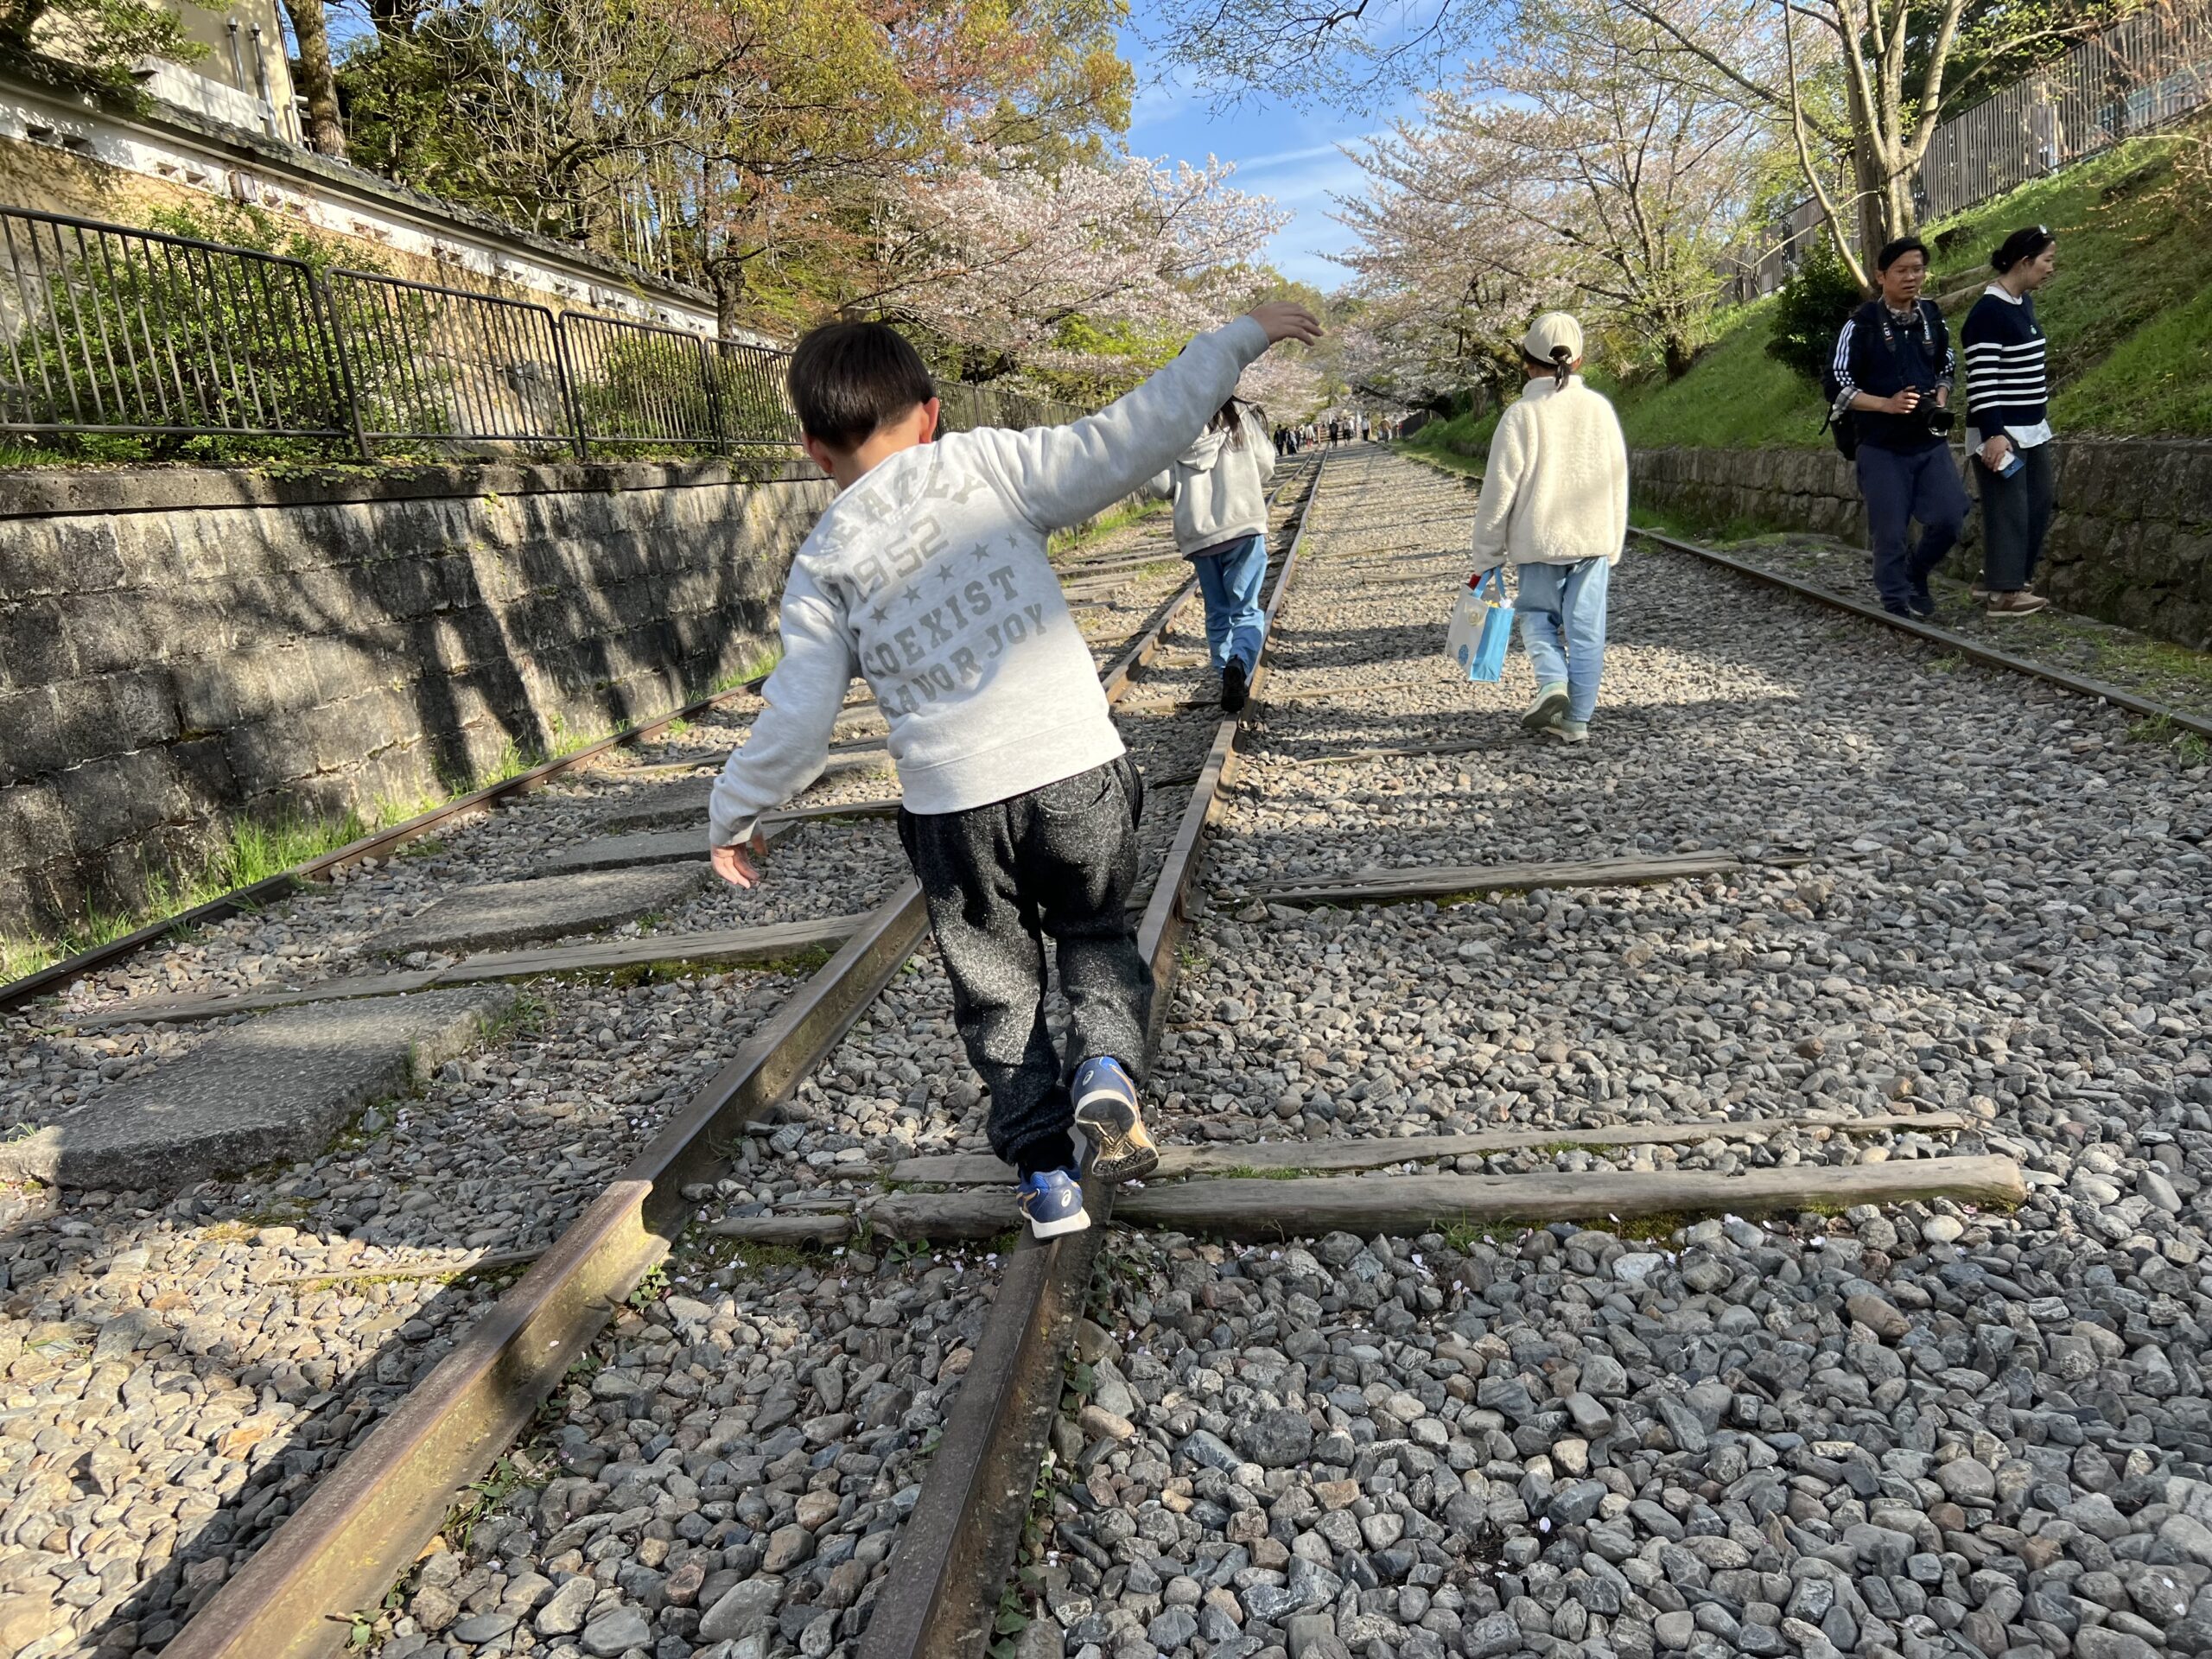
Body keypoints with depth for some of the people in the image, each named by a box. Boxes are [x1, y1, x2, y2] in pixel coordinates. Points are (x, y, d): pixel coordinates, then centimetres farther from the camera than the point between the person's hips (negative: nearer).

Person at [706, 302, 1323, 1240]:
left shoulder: (823, 564, 3)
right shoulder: (985, 465, -2)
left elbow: (797, 718, 2)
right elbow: (1127, 441, -8)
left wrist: (731, 815, 17)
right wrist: (1239, 339, 1)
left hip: (953, 805, 1)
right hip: (1076, 771, 0)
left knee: (996, 989, 20)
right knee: (1097, 935, 24)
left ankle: (1045, 1172, 21)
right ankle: (1105, 1067, -1)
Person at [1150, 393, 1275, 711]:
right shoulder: (1239, 414, 0)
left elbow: (1160, 485, -3)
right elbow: (1265, 466, 1)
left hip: (1197, 533, 2)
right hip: (1245, 526, -2)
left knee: (1217, 612, 15)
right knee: (1246, 609, -2)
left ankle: (1227, 673, 13)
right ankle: (1240, 663, -27)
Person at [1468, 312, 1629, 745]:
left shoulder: (1521, 416, -10)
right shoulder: (1600, 408, 1)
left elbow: (1499, 493, -10)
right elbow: (1618, 482, 8)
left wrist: (1487, 557, 0)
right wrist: (1612, 548, 18)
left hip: (1538, 542, -3)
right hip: (1594, 540, 3)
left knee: (1537, 615, 17)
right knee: (1586, 629, 8)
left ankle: (1552, 682, -6)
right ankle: (1576, 720, 12)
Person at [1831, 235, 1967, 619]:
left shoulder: (1932, 317, 8)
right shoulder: (1862, 325, -8)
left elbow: (1947, 368, 21)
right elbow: (1839, 386, -9)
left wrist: (1941, 399, 1)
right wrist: (1887, 405, -20)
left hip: (1930, 441, 5)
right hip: (1882, 447, -5)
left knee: (1950, 518, -1)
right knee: (1891, 531, -1)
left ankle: (1917, 573, 26)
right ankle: (1898, 600, 14)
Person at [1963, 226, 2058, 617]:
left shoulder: (2024, 303, 11)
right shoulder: (1989, 312, -16)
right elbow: (1981, 380, -21)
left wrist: (2041, 415, 24)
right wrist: (1993, 434, -25)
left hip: (2032, 429, 10)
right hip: (2000, 432, -10)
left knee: (2038, 506, 12)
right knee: (2008, 510, -5)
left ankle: (1993, 577, 21)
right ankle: (2004, 592, 3)